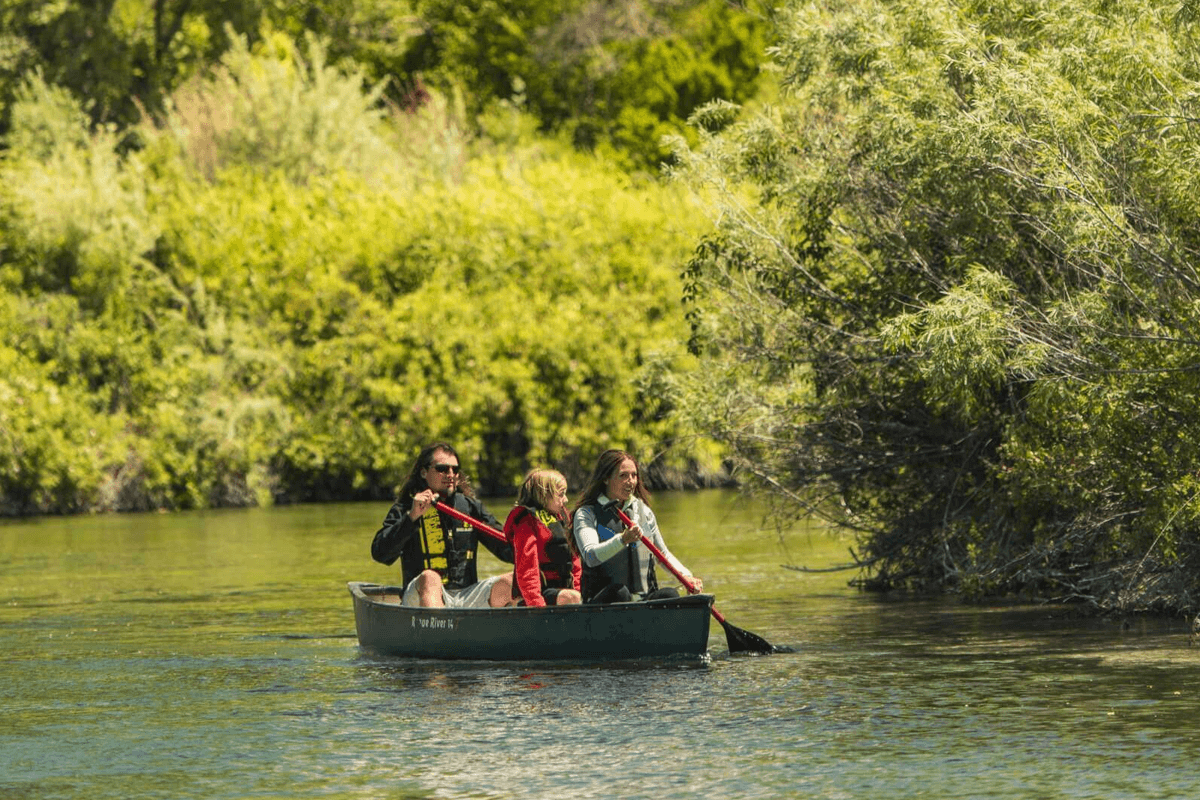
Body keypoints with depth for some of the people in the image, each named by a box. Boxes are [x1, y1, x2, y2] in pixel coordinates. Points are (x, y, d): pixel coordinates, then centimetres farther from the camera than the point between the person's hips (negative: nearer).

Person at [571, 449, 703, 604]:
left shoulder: (643, 511, 17)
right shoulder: (585, 514, 1)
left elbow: (664, 555, 28)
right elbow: (590, 557, -18)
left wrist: (686, 576, 9)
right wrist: (622, 539, -34)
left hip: (644, 599, 4)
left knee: (670, 594, -27)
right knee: (618, 592, -37)